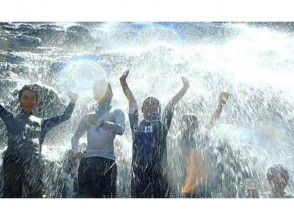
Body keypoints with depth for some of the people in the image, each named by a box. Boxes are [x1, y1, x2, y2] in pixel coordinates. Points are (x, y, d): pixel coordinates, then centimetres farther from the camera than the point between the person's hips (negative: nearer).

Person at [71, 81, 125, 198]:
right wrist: (76, 151, 10)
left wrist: (101, 122, -26)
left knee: (106, 196, -7)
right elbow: (76, 136, 30)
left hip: (107, 162, -3)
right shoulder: (88, 116, 23)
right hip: (87, 162, 4)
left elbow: (120, 129, -12)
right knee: (84, 196, 1)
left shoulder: (116, 112, 10)